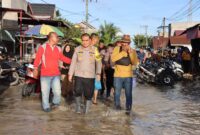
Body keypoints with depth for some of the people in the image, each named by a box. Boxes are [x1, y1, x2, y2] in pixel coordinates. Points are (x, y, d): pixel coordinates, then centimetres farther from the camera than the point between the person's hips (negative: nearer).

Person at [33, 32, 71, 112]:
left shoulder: (58, 49, 11)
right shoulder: (43, 47, -4)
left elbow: (63, 58, 19)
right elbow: (37, 58, -9)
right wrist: (36, 68, -20)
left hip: (56, 74, 4)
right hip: (45, 74, -3)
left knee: (57, 91, 2)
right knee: (45, 92, 4)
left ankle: (56, 102, 30)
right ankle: (46, 106, 20)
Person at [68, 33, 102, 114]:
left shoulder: (94, 50, -1)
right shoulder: (77, 49, 2)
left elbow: (98, 62, -3)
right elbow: (73, 62, 5)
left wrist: (98, 73, -12)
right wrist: (70, 74, 4)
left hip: (90, 76, 0)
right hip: (78, 75, 0)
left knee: (88, 94, 3)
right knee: (78, 92, -6)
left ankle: (86, 109, 20)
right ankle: (78, 107, 18)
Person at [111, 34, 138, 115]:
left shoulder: (132, 51, 1)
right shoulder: (117, 49, -1)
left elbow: (135, 63, -11)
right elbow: (113, 59, -17)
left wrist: (131, 53, -21)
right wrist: (123, 52, -21)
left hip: (128, 76, 0)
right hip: (118, 75, 0)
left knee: (128, 94, 1)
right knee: (117, 93, 10)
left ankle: (128, 109, 14)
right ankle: (117, 105, 31)